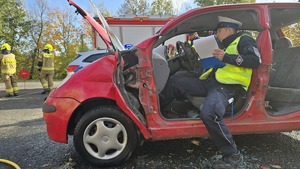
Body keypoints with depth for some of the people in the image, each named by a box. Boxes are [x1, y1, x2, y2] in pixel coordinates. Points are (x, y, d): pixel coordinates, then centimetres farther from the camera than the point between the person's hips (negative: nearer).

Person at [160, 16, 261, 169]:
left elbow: (255, 60, -11)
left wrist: (226, 57, -13)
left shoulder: (244, 40, 7)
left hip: (226, 86, -9)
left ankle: (233, 155, -15)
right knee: (175, 81, 6)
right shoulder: (226, 45, 32)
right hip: (210, 81, 9)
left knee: (208, 113, -35)